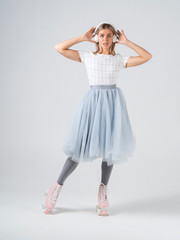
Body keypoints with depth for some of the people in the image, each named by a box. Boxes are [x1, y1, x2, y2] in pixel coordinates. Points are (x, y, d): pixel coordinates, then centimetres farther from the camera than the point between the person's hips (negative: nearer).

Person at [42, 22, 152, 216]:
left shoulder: (119, 60, 8)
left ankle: (103, 190, 21)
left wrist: (126, 42, 3)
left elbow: (147, 56, 2)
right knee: (80, 148, -4)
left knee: (110, 148, 4)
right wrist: (83, 38, 4)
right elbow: (59, 48, 2)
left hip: (112, 102, 2)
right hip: (92, 101, -2)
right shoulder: (87, 57, 7)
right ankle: (58, 186, 13)